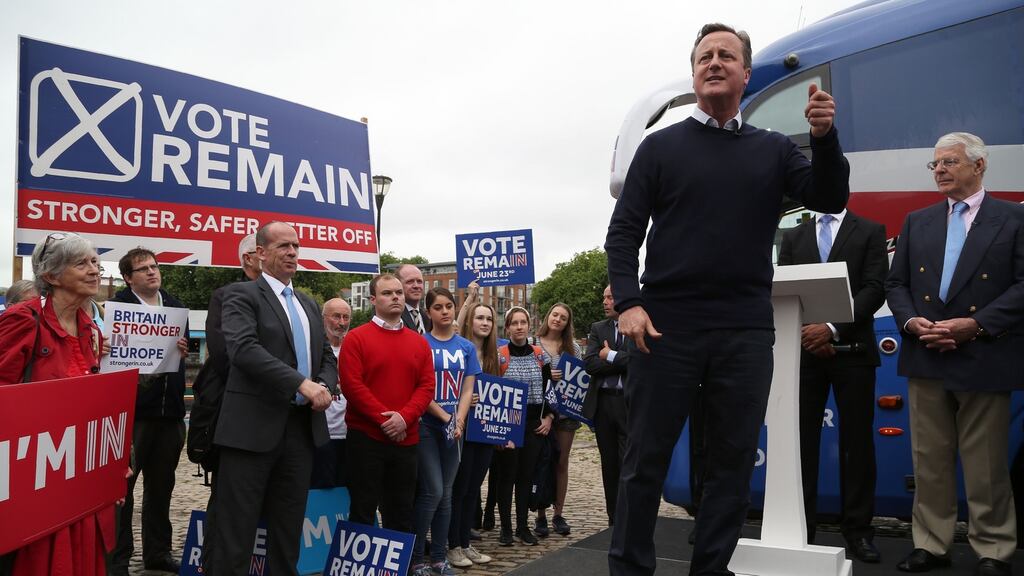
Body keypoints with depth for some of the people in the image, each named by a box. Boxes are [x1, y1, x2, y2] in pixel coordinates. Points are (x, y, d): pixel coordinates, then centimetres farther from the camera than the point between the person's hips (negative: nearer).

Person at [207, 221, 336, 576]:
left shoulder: (309, 305, 19)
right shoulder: (242, 295, -3)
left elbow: (328, 358, 18)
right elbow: (243, 348, -19)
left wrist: (324, 386, -5)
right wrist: (302, 384, -23)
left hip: (302, 427, 6)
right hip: (254, 427, -6)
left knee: (289, 527, 14)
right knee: (237, 528, 0)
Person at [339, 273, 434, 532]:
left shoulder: (420, 342, 11)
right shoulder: (356, 338, -1)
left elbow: (427, 386, 4)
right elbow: (352, 385, -10)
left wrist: (404, 417, -13)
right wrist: (384, 420, -15)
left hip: (406, 439, 4)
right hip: (365, 438, -4)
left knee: (401, 513, 11)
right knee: (363, 511, 3)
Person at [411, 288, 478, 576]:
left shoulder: (467, 347, 8)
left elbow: (467, 390, 4)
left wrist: (458, 421, -10)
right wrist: (445, 417, -14)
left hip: (454, 429, 4)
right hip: (426, 426, -4)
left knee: (446, 493, 8)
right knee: (433, 491, -8)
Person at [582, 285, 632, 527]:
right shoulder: (597, 329, 10)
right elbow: (590, 364, -3)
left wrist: (611, 357, -9)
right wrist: (625, 363, -10)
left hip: (633, 403, -4)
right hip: (603, 402, 4)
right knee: (609, 464, 10)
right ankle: (614, 520, 20)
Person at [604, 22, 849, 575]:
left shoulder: (774, 149, 13)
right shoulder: (661, 146, 7)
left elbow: (831, 200, 1)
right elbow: (623, 233, 2)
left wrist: (824, 137, -15)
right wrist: (628, 303, -11)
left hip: (746, 331, 2)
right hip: (665, 325, -2)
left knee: (733, 461, 7)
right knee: (645, 458, 2)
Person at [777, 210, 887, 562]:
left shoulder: (870, 231, 7)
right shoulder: (793, 237, 15)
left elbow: (874, 290, -5)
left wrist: (832, 329, -16)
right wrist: (805, 334, -8)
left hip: (852, 350, -1)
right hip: (805, 350, 2)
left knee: (857, 441, 2)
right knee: (802, 440, 0)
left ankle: (857, 529, 11)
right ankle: (801, 527, 7)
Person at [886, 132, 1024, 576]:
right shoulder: (917, 222, 13)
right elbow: (895, 284, 11)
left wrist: (976, 324, -16)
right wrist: (910, 321, -8)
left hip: (984, 360, -3)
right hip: (926, 359, 4)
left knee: (986, 467, 5)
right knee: (929, 461, 9)